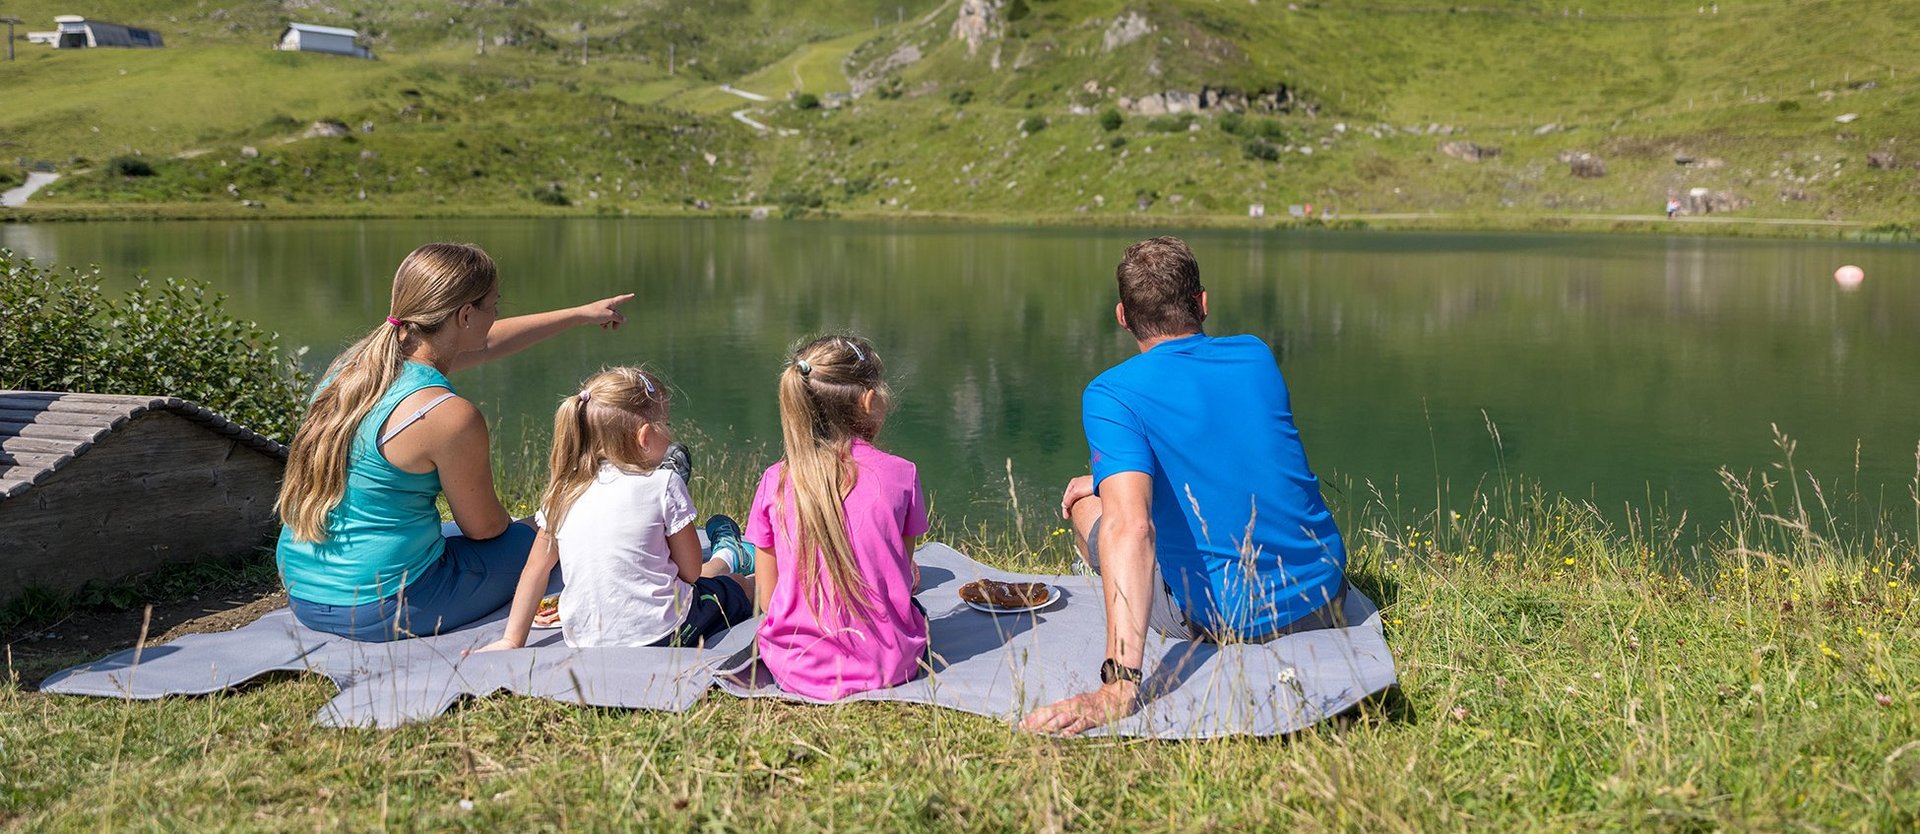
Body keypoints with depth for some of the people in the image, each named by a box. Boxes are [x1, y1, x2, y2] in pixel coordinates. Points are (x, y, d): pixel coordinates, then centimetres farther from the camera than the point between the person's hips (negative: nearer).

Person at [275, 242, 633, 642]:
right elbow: (484, 526, -8)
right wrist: (525, 531, 17)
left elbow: (485, 343, 17)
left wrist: (581, 314, 29)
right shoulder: (450, 415, -24)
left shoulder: (354, 361, 0)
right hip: (379, 611, -8)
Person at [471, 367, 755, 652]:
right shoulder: (663, 483, -11)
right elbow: (691, 572, -4)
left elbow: (536, 569, 8)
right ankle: (726, 559, 52)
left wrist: (512, 640, 15)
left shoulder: (564, 491, 1)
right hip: (662, 636, -4)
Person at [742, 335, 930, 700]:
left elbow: (767, 596, 0)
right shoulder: (899, 475, -11)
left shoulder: (775, 482, -7)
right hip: (888, 666, 0)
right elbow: (905, 580, 1)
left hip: (798, 667, 1)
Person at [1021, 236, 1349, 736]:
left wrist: (1119, 686, -37)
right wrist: (1117, 480, 20)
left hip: (1229, 622, -6)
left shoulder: (1111, 395, -14)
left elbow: (1131, 527, -30)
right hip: (1326, 601, 6)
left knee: (1085, 504, 16)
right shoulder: (1257, 356, 3)